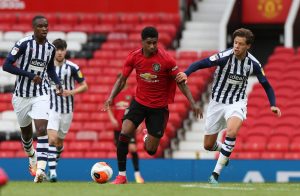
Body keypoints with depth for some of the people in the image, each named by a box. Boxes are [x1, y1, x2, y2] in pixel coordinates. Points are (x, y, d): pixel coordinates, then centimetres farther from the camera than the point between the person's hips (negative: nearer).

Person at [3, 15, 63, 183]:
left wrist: (58, 83, 4)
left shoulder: (51, 48, 1)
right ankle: (32, 157, 47)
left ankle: (40, 170, -26)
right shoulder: (24, 43, -13)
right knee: (26, 131, 15)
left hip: (41, 95, 1)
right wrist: (30, 75, -20)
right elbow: (7, 65, -17)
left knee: (42, 130, -19)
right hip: (22, 95, -1)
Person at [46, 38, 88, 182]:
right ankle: (52, 171, -21)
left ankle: (54, 160, 41)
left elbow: (84, 86, 2)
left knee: (59, 142, 11)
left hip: (67, 109, 1)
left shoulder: (72, 68, -4)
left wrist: (71, 92, -15)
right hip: (51, 108, -1)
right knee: (52, 138, -19)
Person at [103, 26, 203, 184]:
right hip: (139, 102, 2)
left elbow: (180, 82, -8)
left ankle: (149, 140, 42)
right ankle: (121, 175, -9)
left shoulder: (166, 59, -17)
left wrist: (192, 103, -14)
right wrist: (111, 97, -10)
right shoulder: (134, 57, -8)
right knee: (124, 133, -21)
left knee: (150, 150, 0)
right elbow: (122, 79, 3)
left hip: (159, 107, -2)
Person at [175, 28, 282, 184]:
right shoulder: (225, 57, -20)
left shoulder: (253, 64, -11)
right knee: (208, 145, 8)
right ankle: (223, 149, 48)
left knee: (232, 131, -32)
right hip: (217, 102, 0)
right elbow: (201, 64, -27)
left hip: (237, 102, 0)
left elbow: (266, 85, 3)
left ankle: (216, 174, -22)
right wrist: (186, 73, -45)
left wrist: (273, 105, -8)